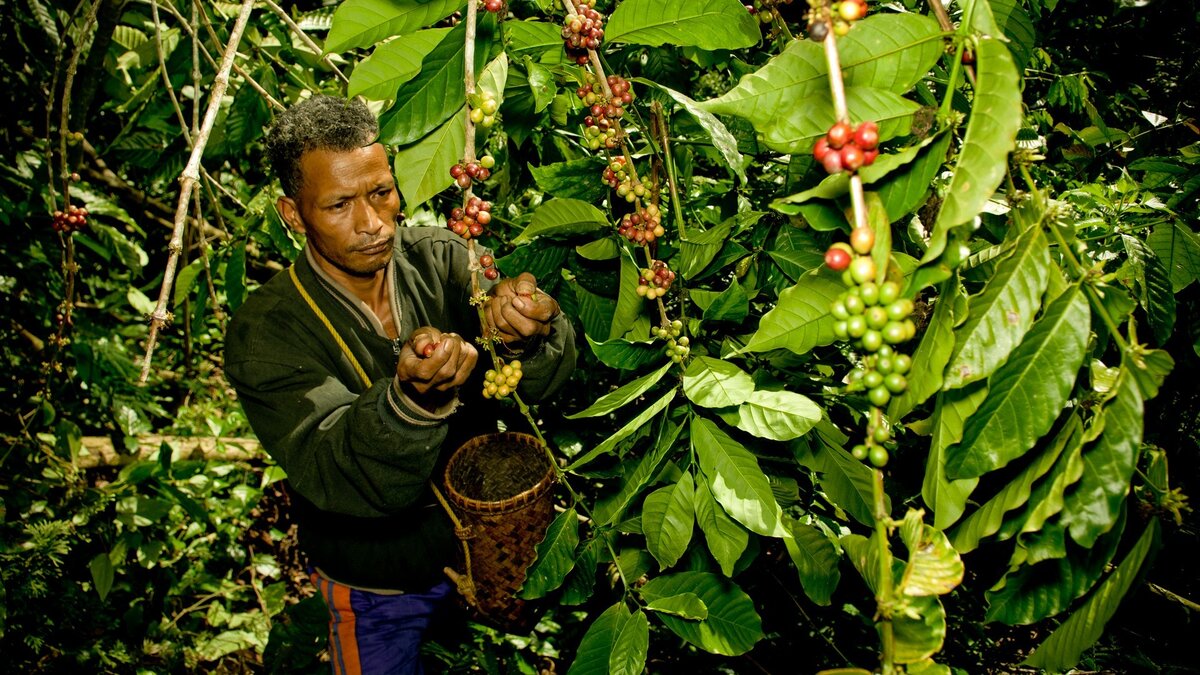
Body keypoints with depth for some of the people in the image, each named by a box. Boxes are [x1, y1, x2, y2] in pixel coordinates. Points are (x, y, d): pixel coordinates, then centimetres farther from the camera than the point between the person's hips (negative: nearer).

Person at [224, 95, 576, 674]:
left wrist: (525, 337, -49)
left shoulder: (443, 259, -14)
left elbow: (545, 378, -25)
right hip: (379, 587, -3)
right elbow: (339, 478, -35)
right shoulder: (265, 333, -23)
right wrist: (410, 399, -55)